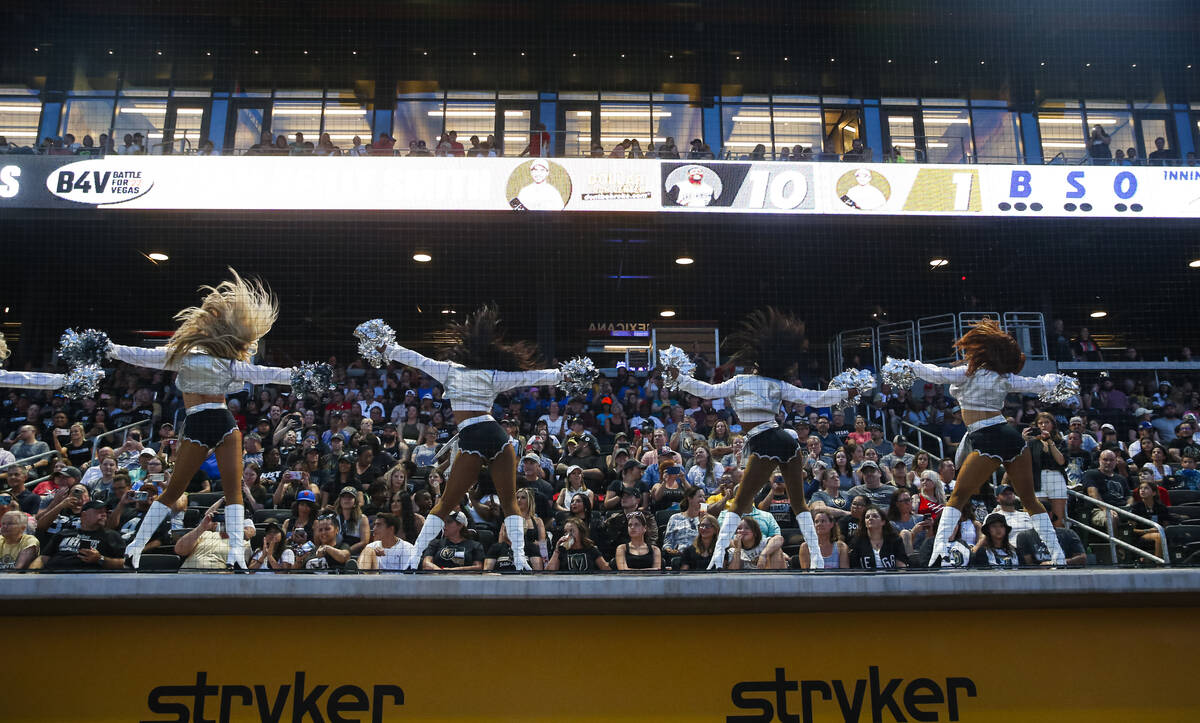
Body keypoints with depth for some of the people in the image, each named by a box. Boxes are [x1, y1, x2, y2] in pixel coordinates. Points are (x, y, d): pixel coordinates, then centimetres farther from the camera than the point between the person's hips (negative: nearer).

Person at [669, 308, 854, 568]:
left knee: (739, 503, 3)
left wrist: (679, 378, 10)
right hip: (788, 441, 4)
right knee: (799, 502, 15)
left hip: (764, 446, -4)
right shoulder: (779, 386, 16)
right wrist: (846, 393, 24)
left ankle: (717, 559, -6)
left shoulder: (740, 381, 9)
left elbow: (707, 391, 2)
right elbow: (814, 398, 13)